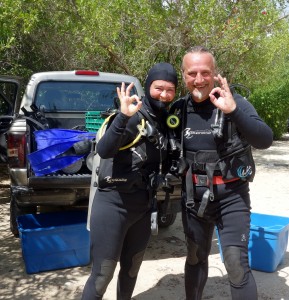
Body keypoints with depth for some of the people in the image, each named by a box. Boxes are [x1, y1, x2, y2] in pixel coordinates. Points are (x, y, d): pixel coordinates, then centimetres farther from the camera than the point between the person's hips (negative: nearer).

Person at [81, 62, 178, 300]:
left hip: (144, 206, 7)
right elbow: (104, 150, -29)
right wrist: (123, 117, -40)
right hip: (113, 203, -7)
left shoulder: (167, 121, 8)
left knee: (131, 269, 20)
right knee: (103, 274, 0)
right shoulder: (134, 116, -14)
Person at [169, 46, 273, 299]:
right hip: (193, 197, 4)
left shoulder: (234, 101, -11)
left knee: (236, 264, -7)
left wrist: (233, 111, -36)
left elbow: (265, 140, -24)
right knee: (195, 258, 18)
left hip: (231, 196, -4)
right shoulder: (178, 110, 0)